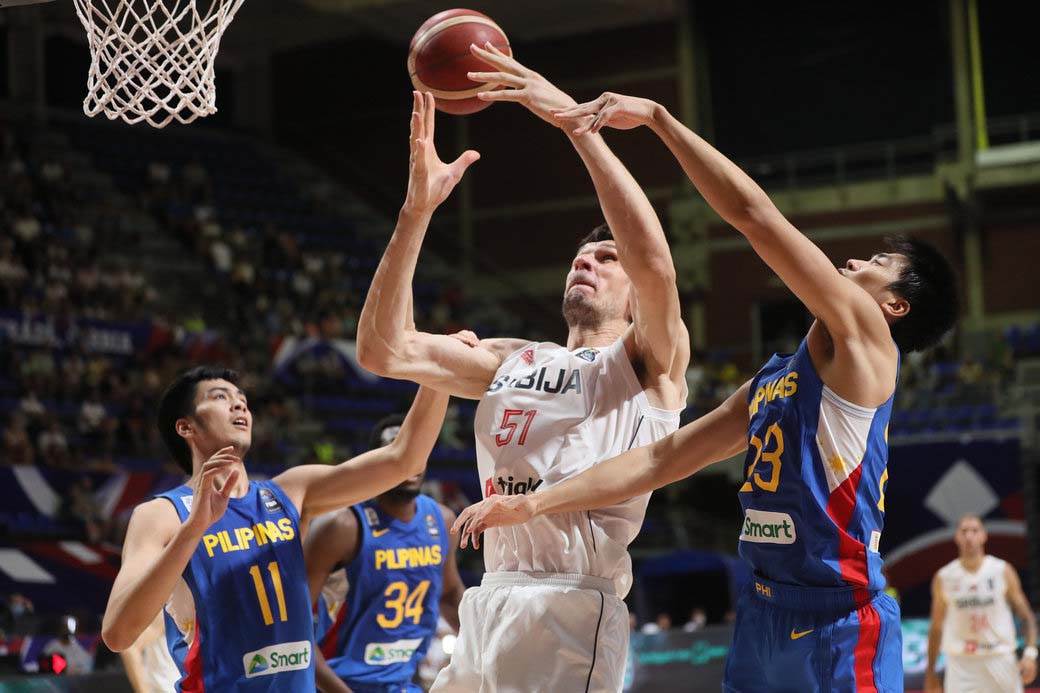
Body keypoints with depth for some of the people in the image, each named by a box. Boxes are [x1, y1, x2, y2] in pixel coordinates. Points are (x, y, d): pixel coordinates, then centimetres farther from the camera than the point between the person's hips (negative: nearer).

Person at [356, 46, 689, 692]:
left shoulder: (650, 362, 5)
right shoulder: (510, 361, 21)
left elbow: (655, 264, -16)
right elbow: (384, 350, 8)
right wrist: (418, 209, -1)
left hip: (573, 607, -6)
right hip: (491, 601, 6)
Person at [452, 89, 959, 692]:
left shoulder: (864, 338, -4)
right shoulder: (770, 380, 19)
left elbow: (752, 211, -11)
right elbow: (662, 459, 17)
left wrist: (657, 117, -7)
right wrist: (533, 505, 10)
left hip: (841, 625, -8)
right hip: (765, 614, 8)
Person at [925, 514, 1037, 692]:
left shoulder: (1003, 571, 0)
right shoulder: (943, 578, 1)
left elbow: (1027, 617, 2)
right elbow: (936, 627, 9)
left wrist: (1030, 653, -13)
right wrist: (930, 673, 9)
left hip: (999, 660, 0)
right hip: (961, 663, 0)